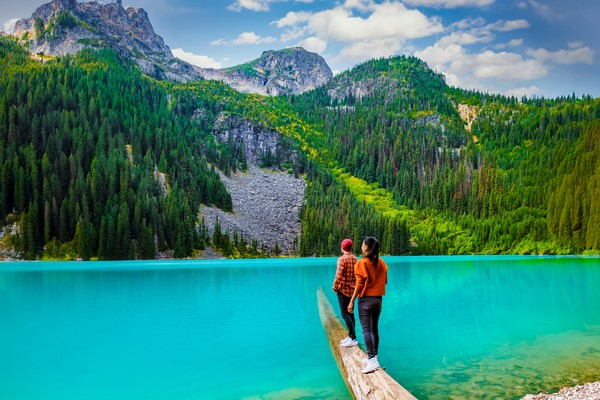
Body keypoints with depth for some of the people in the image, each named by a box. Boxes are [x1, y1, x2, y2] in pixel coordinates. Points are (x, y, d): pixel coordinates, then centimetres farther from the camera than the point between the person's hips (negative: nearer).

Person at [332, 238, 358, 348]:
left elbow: (339, 276, -21)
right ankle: (351, 336, 20)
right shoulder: (355, 259, 7)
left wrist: (335, 287, -8)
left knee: (345, 314, -6)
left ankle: (353, 338, -10)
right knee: (350, 313, 15)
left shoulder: (342, 259, -15)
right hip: (352, 290, 8)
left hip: (343, 290, -8)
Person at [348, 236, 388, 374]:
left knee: (366, 330, -7)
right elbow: (385, 281, 12)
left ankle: (372, 359, -15)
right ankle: (374, 356, 22)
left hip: (365, 299, -6)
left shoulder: (362, 263, -12)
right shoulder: (381, 263, 5)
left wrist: (352, 301, -10)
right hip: (378, 299, 6)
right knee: (375, 329, 14)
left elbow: (360, 284, -15)